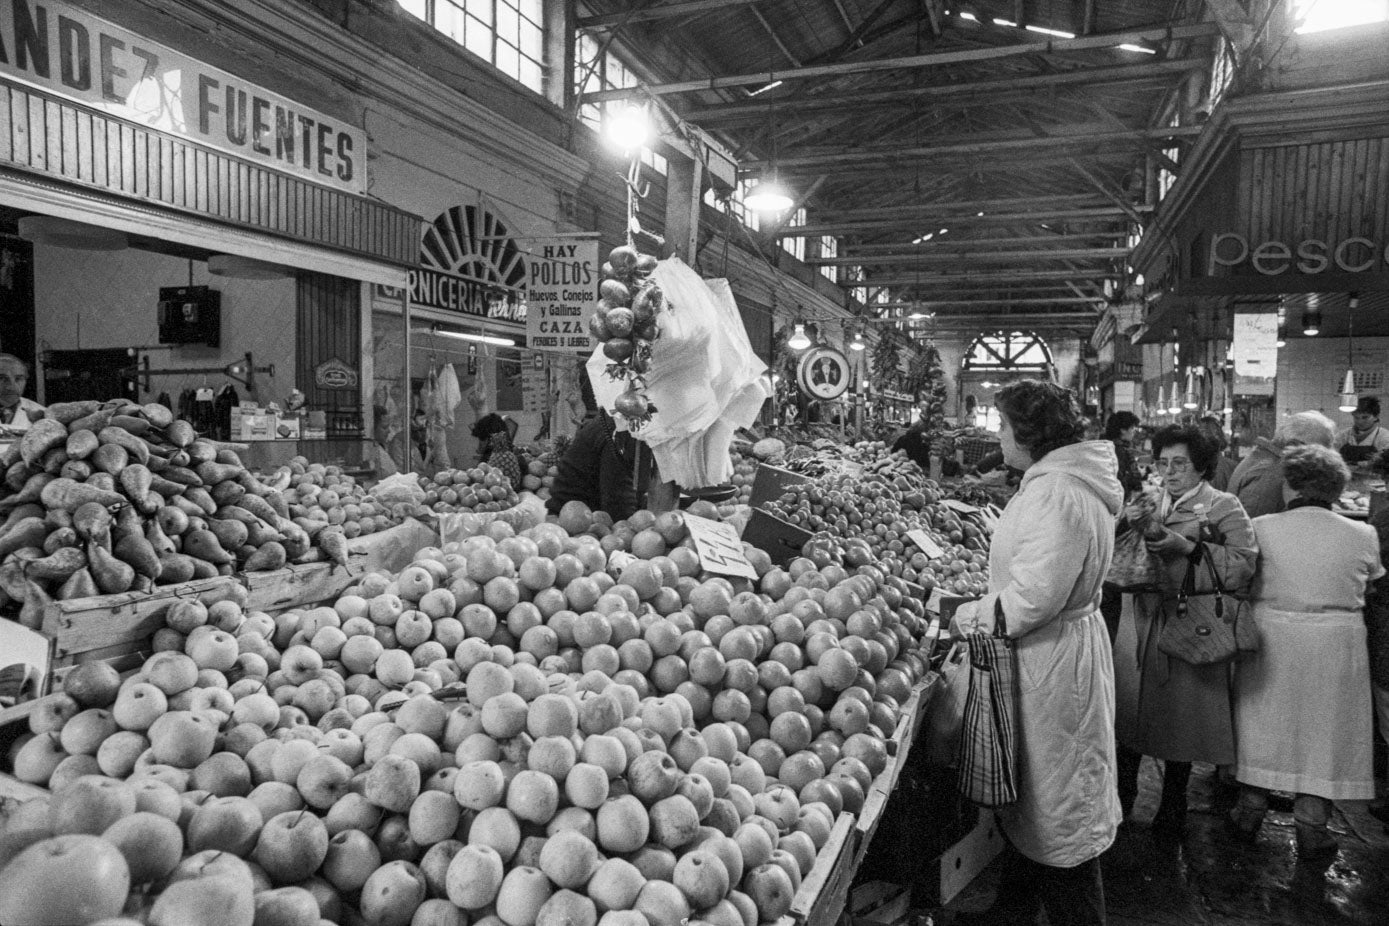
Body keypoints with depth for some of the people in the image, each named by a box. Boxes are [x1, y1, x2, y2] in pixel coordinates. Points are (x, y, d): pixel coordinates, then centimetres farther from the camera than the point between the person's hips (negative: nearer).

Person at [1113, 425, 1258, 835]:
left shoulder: (1224, 508, -4)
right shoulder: (1149, 502, 9)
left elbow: (1243, 567, -17)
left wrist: (1184, 545, -23)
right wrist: (1133, 530, -11)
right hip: (1139, 626, 4)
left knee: (1179, 720, 8)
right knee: (1129, 712, 9)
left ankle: (1172, 807, 29)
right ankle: (1121, 796, 28)